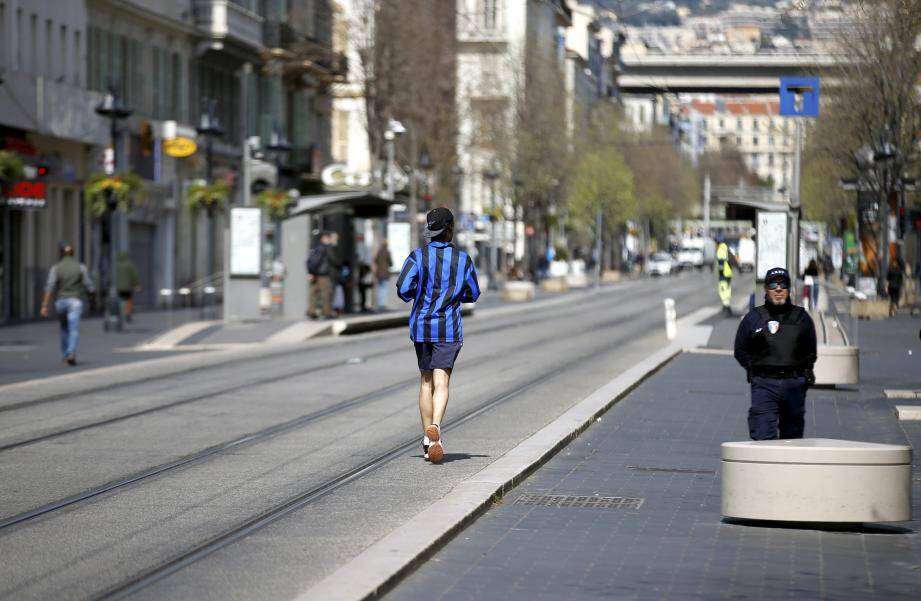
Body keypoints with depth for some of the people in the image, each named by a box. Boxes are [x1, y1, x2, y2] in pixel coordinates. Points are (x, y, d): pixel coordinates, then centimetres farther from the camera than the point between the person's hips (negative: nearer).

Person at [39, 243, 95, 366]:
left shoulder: (56, 267, -2)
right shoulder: (81, 267, -1)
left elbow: (50, 287, -12)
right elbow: (89, 287, -1)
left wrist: (44, 306, -14)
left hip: (60, 301, 2)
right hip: (75, 301, -2)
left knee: (64, 328, 23)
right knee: (74, 330, -11)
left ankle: (65, 355, 32)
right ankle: (71, 353, -34)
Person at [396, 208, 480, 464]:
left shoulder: (418, 256, -3)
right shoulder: (463, 259, 0)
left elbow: (403, 288, -12)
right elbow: (472, 294, 7)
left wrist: (414, 295, 10)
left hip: (420, 326, 2)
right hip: (448, 327, -2)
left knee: (425, 382, 14)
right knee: (441, 383, -9)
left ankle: (428, 441, 16)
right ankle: (435, 426, -37)